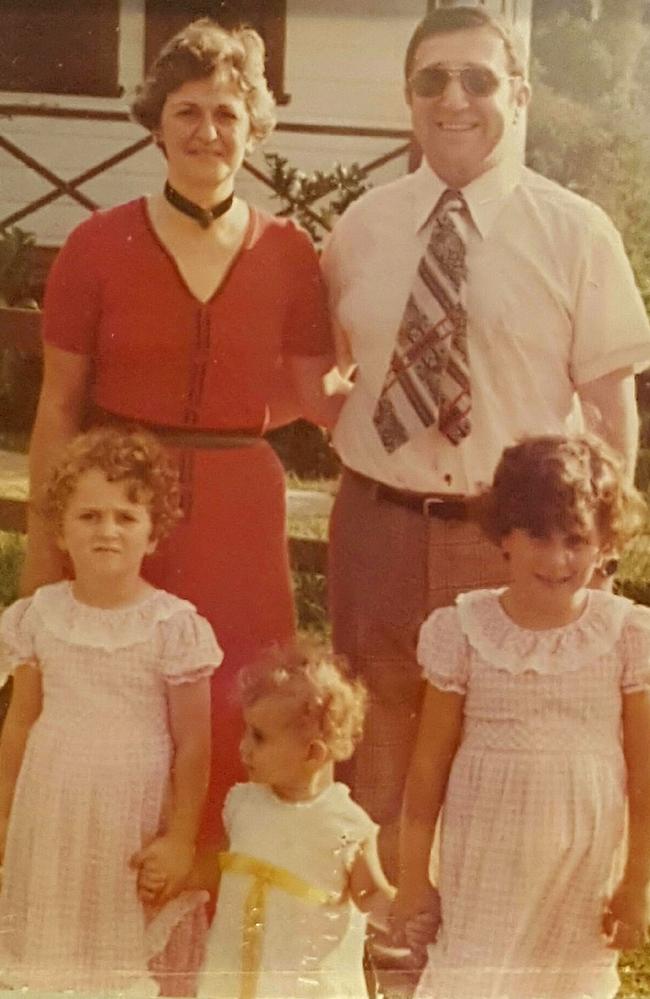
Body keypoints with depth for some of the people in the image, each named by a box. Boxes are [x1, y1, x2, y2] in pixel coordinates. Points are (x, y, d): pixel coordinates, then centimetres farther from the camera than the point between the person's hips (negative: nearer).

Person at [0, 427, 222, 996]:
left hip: (134, 817, -3)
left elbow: (193, 745, -7)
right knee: (53, 951, 10)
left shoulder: (174, 627, -11)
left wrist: (181, 840, -7)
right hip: (52, 814, 3)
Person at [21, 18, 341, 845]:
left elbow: (317, 397, 3)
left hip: (238, 510, 1)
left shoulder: (287, 254, 2)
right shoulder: (99, 246, -2)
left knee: (230, 719, 5)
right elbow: (58, 406, -1)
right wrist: (43, 547, -4)